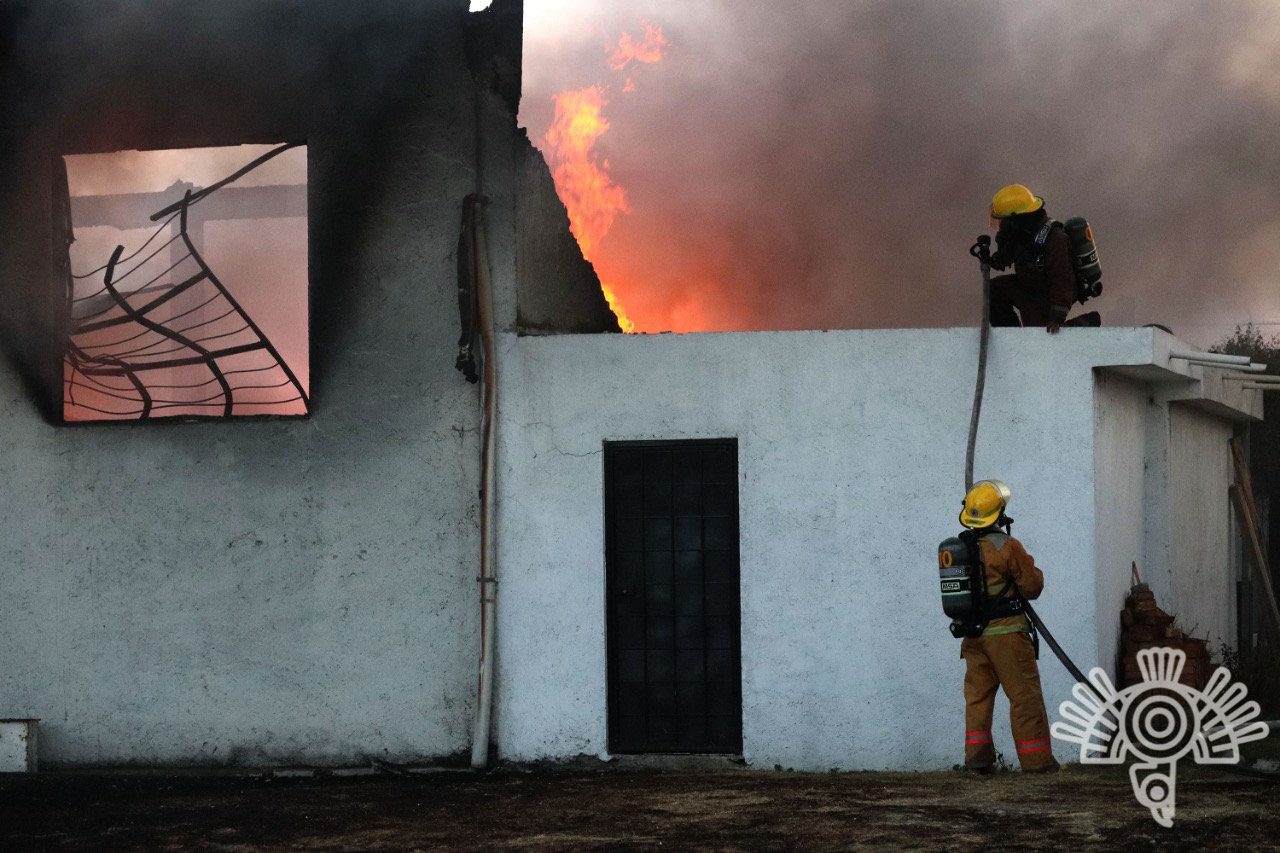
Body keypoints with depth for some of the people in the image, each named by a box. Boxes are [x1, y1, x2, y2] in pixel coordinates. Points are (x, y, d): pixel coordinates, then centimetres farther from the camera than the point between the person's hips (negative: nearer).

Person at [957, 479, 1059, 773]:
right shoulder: (1007, 547, -13)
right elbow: (1032, 587, -8)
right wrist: (1034, 571, 11)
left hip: (973, 636, 6)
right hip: (1006, 633, -6)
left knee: (977, 694, 12)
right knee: (1025, 695, 0)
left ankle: (977, 755, 7)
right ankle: (1036, 759, 1)